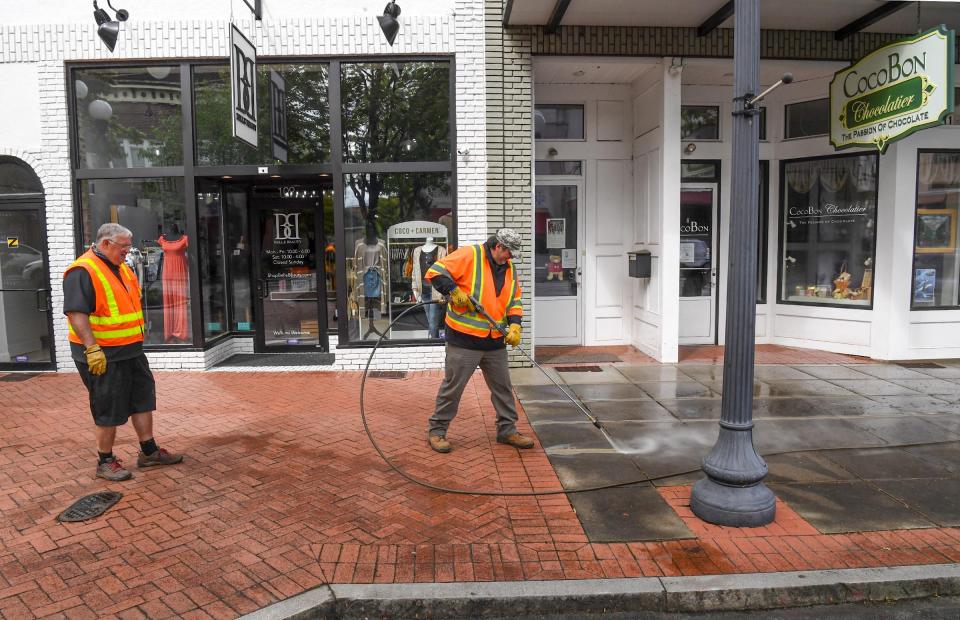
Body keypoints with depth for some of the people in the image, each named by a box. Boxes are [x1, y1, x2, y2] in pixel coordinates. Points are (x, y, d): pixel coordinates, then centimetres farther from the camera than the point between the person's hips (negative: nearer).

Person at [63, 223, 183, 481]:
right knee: (108, 411, 2)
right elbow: (76, 313, -23)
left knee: (143, 401, 14)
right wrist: (92, 349, -28)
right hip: (102, 357, -9)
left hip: (131, 351, 9)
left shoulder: (122, 269, 13)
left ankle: (149, 452, 26)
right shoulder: (83, 271, -16)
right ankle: (105, 462, 17)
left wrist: (136, 342, 22)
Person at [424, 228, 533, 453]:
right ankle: (437, 430, 18)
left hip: (495, 341, 7)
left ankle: (507, 430, 27)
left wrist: (514, 325, 0)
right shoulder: (469, 255, -11)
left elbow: (514, 300, 15)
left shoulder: (509, 268, 12)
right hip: (464, 340, -7)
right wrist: (454, 291, -23)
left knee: (503, 387, 13)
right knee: (452, 387, 2)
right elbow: (436, 272, -14)